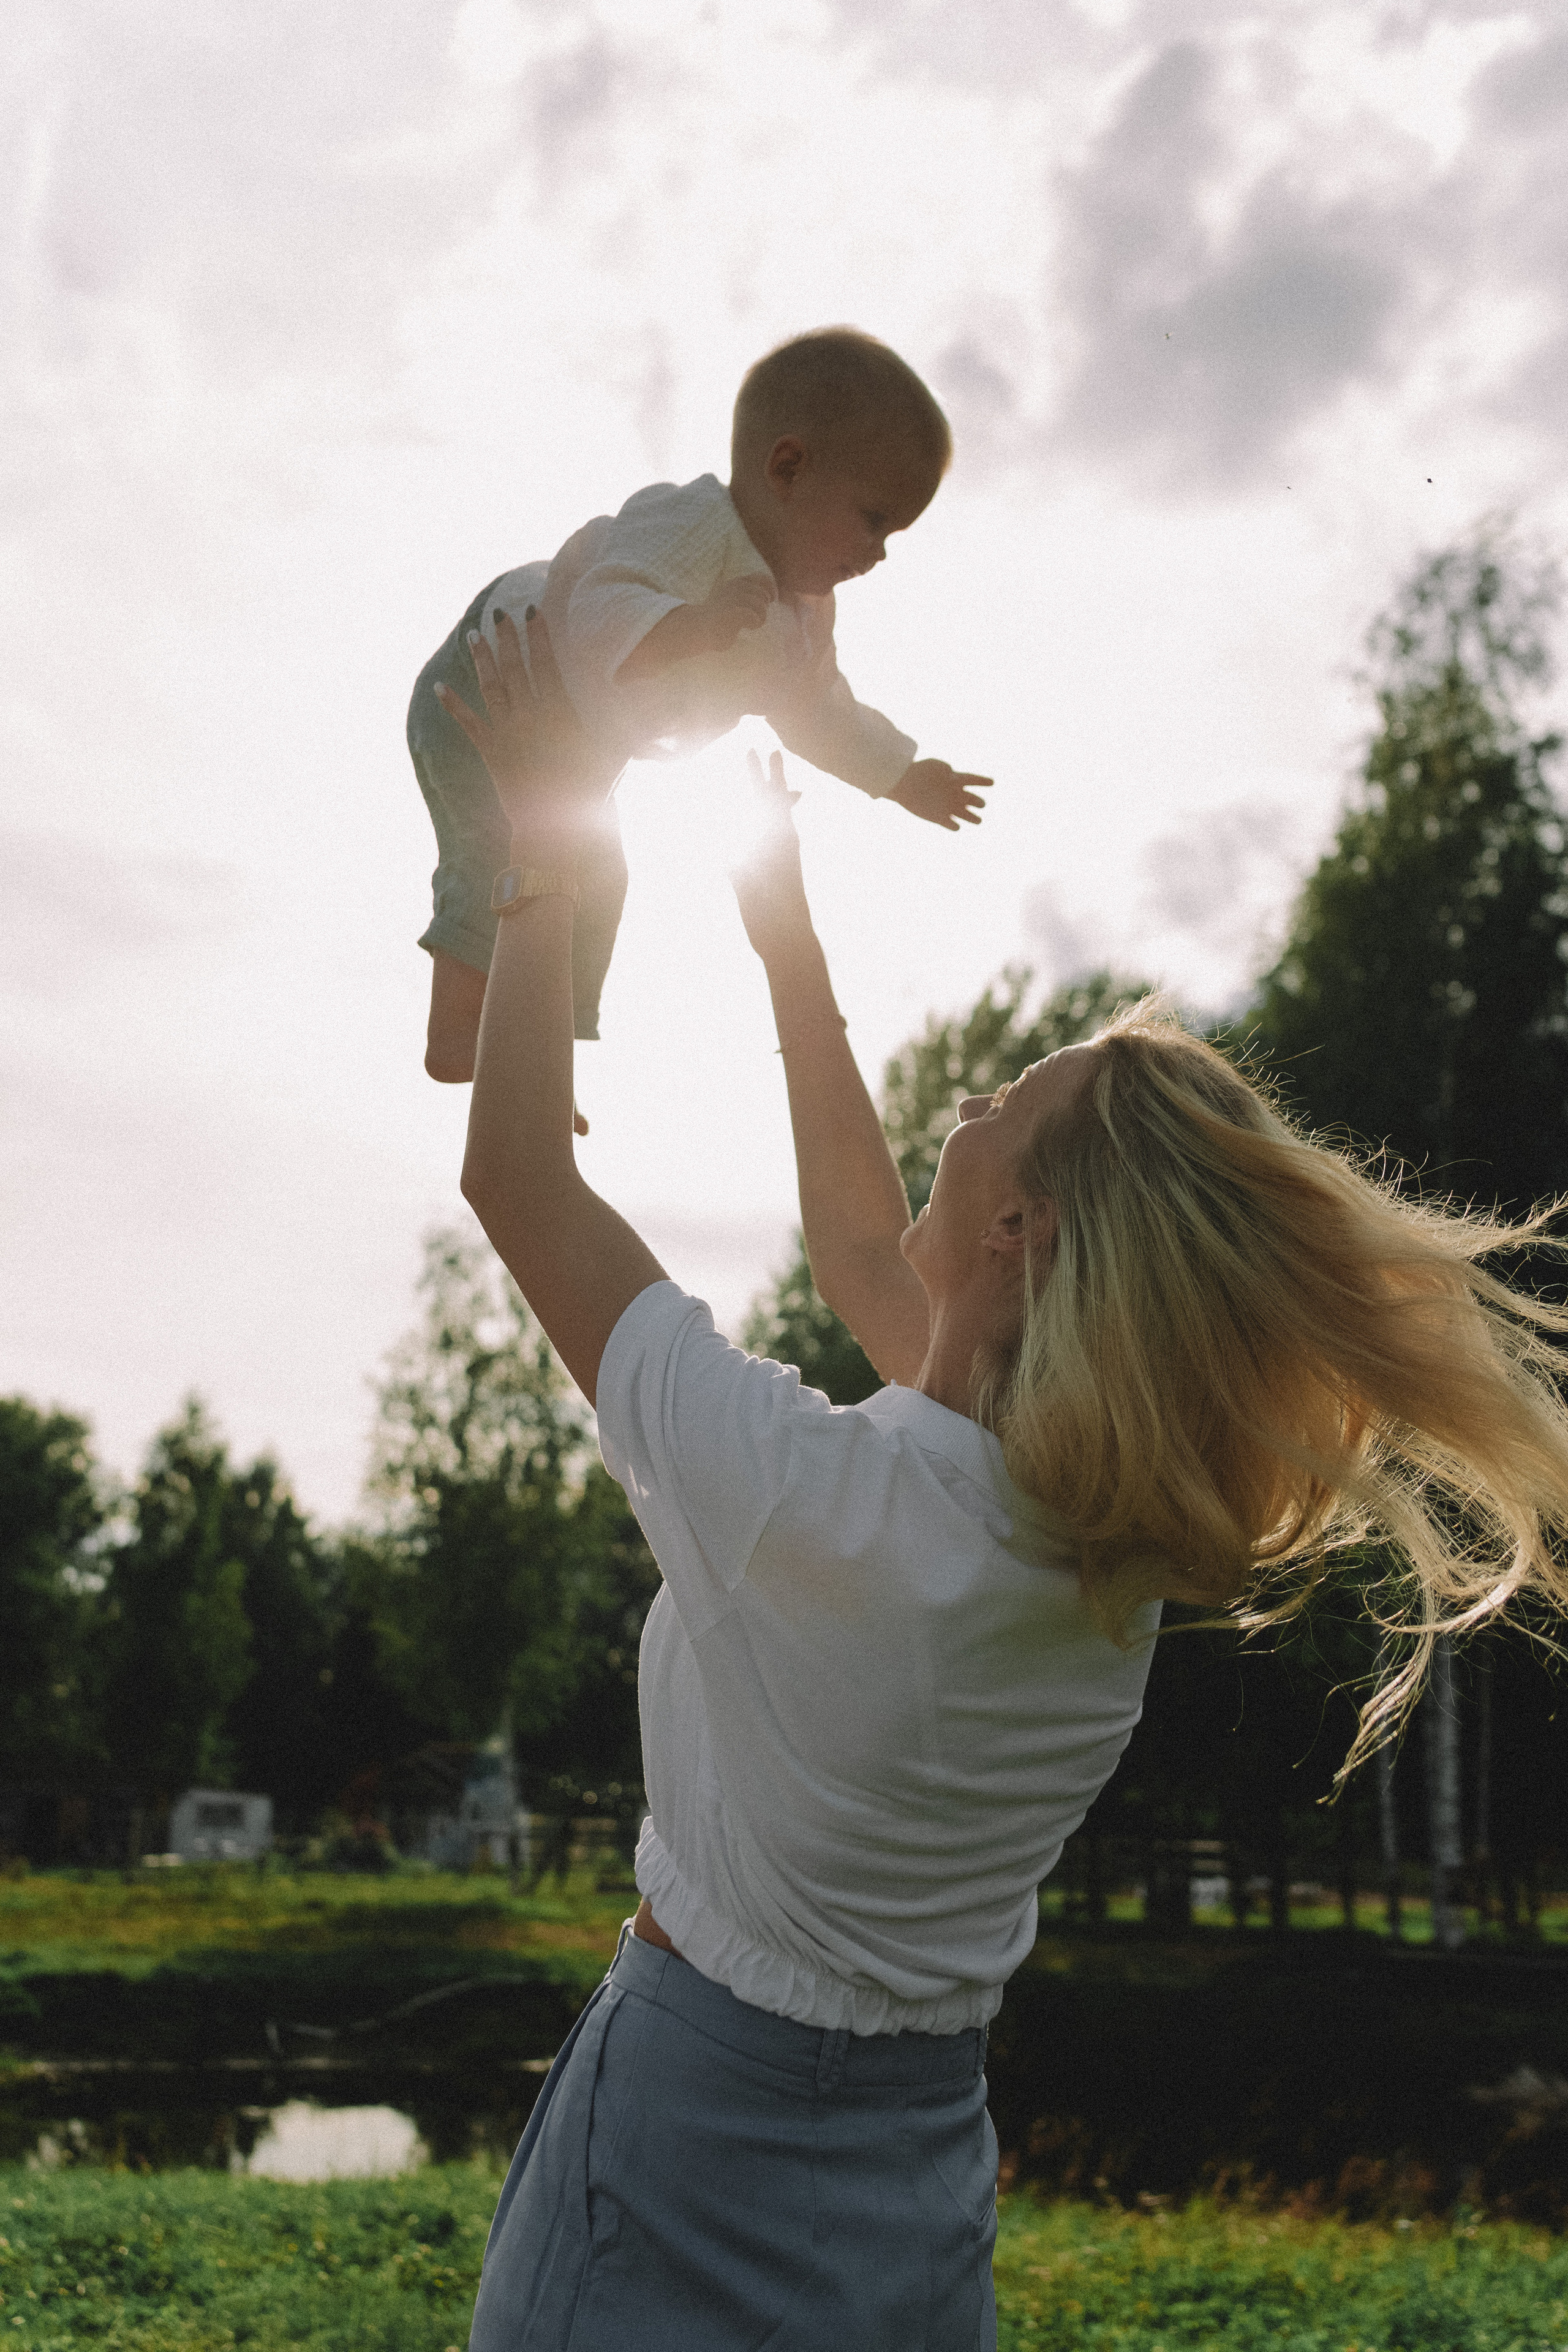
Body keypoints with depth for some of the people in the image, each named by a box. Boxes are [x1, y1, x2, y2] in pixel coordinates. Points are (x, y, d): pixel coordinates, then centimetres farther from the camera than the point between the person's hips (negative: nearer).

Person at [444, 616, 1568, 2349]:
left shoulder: (817, 1502, -29)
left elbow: (517, 1175, -16)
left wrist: (550, 855, -6)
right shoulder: (1123, 1554, -7)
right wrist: (788, 936, 16)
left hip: (688, 2176, -6)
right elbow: (862, 1259, 10)